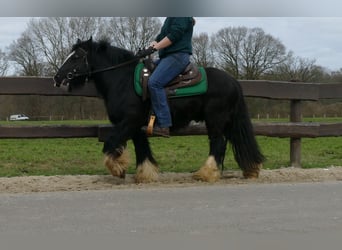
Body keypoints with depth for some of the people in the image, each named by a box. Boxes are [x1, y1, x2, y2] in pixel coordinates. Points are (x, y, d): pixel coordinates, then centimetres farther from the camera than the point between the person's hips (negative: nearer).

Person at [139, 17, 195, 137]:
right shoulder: (170, 19, 25)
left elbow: (174, 35, -16)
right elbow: (160, 37, 21)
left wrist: (155, 48, -16)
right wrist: (147, 49, 4)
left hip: (178, 55, -11)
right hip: (167, 56, 11)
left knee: (154, 82, -28)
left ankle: (163, 125, -30)